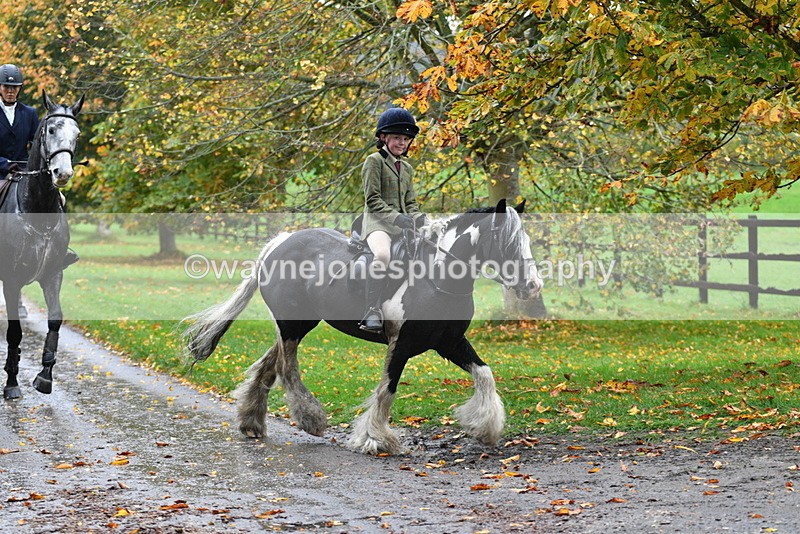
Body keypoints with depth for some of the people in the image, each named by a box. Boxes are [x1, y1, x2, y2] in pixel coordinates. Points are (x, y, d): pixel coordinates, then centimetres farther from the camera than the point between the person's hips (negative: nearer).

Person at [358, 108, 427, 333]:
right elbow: (373, 199, -8)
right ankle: (372, 311, -40)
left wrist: (417, 217, -2)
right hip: (378, 223, -8)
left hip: (403, 226, 8)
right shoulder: (374, 161, 1)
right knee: (383, 254, -38)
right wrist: (396, 217, -19)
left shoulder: (407, 168, 23)